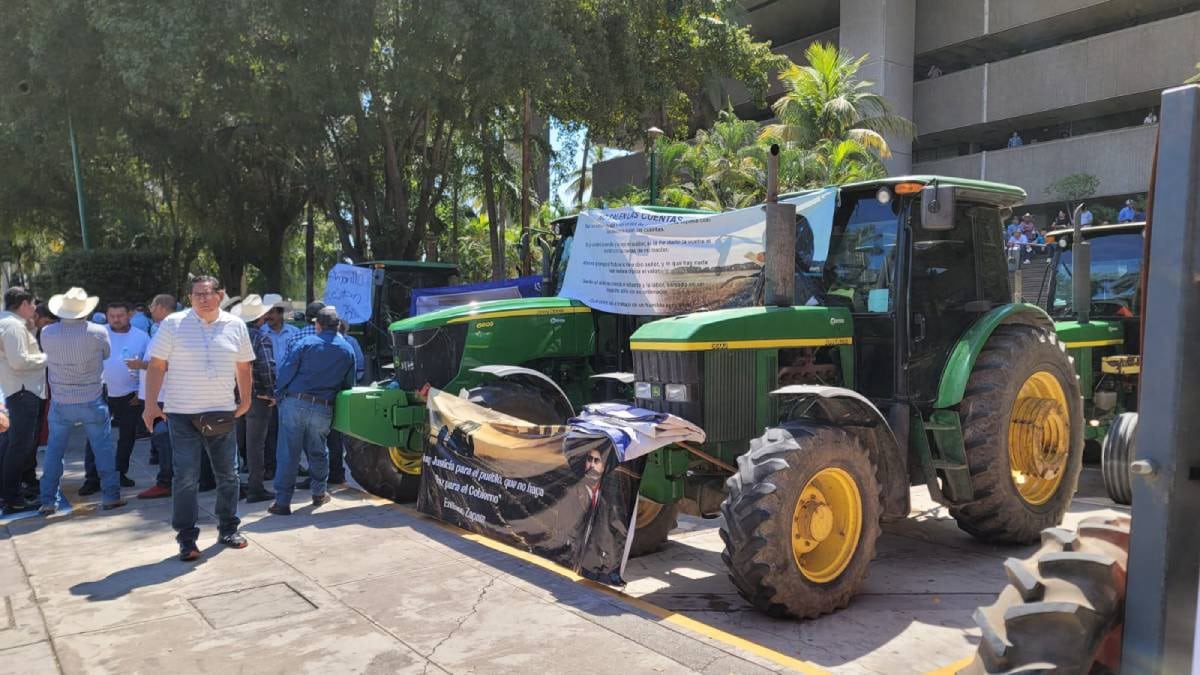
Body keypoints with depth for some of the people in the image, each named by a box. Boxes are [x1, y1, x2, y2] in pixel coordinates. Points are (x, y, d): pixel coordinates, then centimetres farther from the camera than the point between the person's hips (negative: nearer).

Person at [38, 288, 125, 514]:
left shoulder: (47, 333, -8)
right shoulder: (97, 332, -14)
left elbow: (48, 355, 9)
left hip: (60, 404, 2)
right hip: (92, 402, -2)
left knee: (53, 451, 12)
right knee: (104, 449, 7)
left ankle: (48, 501, 16)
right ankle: (110, 495, 9)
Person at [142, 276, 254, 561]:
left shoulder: (235, 326, 4)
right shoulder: (173, 324, -4)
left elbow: (243, 366, 14)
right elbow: (156, 366, -3)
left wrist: (245, 400, 13)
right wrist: (150, 404, -8)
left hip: (223, 413, 3)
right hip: (183, 414, -3)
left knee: (228, 475, 11)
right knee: (185, 478, -1)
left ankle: (228, 529, 27)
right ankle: (186, 539, 10)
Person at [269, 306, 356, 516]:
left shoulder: (304, 343, -2)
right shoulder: (347, 350, 9)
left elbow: (286, 371, -6)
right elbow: (349, 384, 13)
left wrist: (279, 395, 5)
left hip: (294, 402, -3)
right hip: (323, 409, 3)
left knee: (288, 453, 1)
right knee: (317, 451, 20)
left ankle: (282, 501, 2)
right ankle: (319, 493, 30)